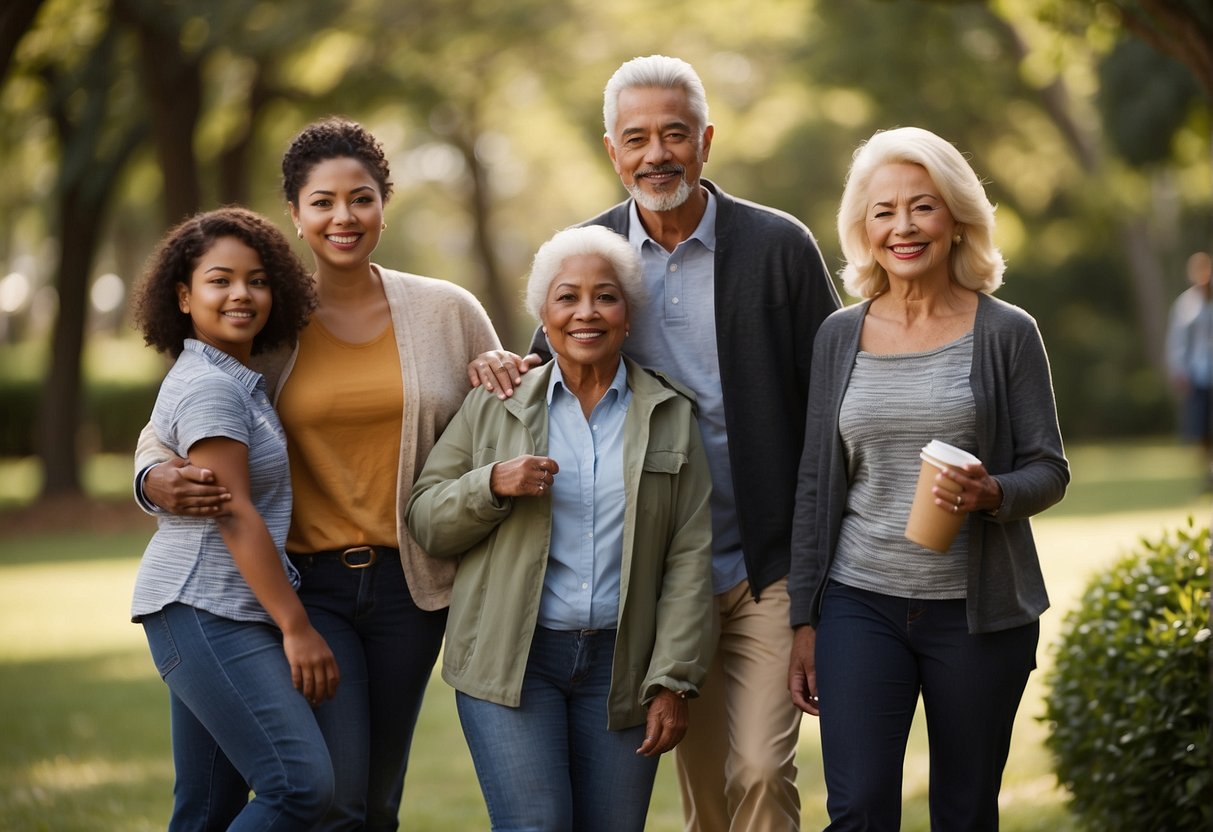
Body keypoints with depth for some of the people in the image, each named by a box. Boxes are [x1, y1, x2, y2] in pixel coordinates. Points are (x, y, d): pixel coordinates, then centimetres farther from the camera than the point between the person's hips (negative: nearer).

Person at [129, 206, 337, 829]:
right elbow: (236, 517, -16)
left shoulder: (239, 379, 19)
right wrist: (297, 628, -16)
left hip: (219, 615, 10)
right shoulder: (208, 387, -12)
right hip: (203, 611, -10)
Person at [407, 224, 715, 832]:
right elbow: (425, 522, 7)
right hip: (510, 660, -1)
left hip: (620, 665, 1)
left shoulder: (672, 416, 8)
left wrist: (673, 682, -4)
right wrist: (492, 484, -12)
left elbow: (689, 559, 3)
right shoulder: (493, 407, 8)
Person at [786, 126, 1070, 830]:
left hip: (978, 610, -1)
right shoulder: (840, 337, 6)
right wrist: (804, 620, 7)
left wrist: (992, 494, -22)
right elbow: (816, 484, 9)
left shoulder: (1007, 334, 0)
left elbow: (1050, 469, 1)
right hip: (860, 605, 1)